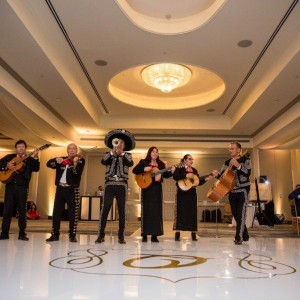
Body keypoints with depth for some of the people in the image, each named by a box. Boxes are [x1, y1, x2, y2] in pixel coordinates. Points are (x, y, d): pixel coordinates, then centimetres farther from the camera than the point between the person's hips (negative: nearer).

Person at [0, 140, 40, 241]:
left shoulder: (29, 160, 8)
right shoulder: (9, 157, 13)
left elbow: (36, 169, -8)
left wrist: (35, 157, -21)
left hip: (22, 187, -1)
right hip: (10, 186, 1)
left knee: (22, 210, 1)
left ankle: (22, 234, 7)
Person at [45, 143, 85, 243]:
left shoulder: (80, 160, 1)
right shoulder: (62, 160, 14)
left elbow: (77, 174, -14)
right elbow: (49, 164, 2)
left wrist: (75, 163, -31)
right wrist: (56, 160, -17)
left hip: (72, 189, -4)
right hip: (60, 188, 4)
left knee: (73, 213, -2)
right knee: (56, 212, 5)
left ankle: (72, 235, 7)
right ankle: (55, 234, 15)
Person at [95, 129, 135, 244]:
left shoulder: (127, 156, 13)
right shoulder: (108, 154, 13)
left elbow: (130, 164, -9)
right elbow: (103, 162, -9)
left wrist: (122, 153, -13)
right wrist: (113, 152, -14)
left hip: (122, 185, 0)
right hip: (110, 184, 0)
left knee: (121, 210, 1)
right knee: (105, 209, -5)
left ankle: (121, 236, 6)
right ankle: (101, 235, 0)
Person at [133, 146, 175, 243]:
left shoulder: (161, 164, 14)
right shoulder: (143, 162, 5)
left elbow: (165, 175, 8)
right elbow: (134, 170, -5)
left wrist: (171, 171, -10)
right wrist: (144, 169, -18)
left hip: (157, 188, 3)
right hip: (147, 188, -3)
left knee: (156, 210, 1)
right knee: (146, 210, -2)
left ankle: (154, 235, 6)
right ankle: (144, 235, 4)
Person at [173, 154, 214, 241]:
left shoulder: (194, 170, 15)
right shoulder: (179, 168, -2)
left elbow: (198, 182, 13)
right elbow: (175, 176, -20)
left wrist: (206, 179, -2)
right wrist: (186, 175, -25)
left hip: (192, 194, 5)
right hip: (182, 193, -5)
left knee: (192, 213, 4)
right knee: (180, 212, -4)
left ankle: (193, 234, 9)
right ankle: (177, 234, 1)